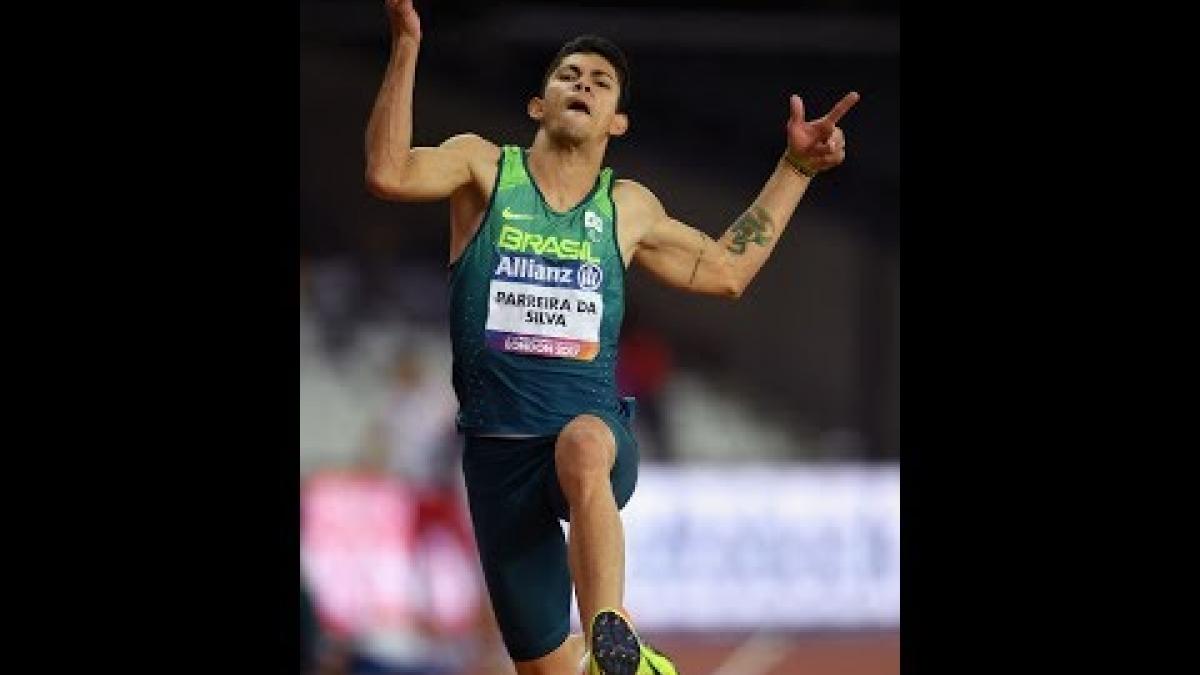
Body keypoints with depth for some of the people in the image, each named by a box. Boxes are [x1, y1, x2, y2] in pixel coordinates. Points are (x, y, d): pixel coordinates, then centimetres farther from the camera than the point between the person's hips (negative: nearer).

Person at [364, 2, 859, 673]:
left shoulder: (628, 208, 13)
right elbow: (388, 174, -14)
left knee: (583, 448, -41)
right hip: (497, 443, 0)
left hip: (595, 428, 0)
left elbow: (725, 271, 26)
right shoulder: (485, 169, 5)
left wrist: (794, 169, 23)